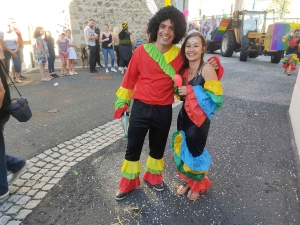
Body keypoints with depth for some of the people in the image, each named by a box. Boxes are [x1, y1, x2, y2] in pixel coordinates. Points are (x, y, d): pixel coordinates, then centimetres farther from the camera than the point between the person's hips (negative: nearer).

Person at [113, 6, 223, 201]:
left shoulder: (180, 55, -3)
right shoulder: (142, 51, -7)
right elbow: (130, 78, 1)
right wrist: (122, 102, 6)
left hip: (164, 111, 2)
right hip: (140, 108, -1)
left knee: (158, 148, 19)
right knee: (133, 148, 10)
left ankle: (153, 177, 45)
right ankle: (128, 183, 33)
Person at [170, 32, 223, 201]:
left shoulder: (207, 68, -16)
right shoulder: (185, 69, 5)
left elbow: (216, 97, -22)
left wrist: (191, 91, -24)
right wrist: (179, 89, -2)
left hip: (199, 119, -6)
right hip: (184, 116, 6)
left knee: (195, 151, 10)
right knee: (182, 149, 14)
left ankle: (198, 184, 38)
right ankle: (188, 181, 40)